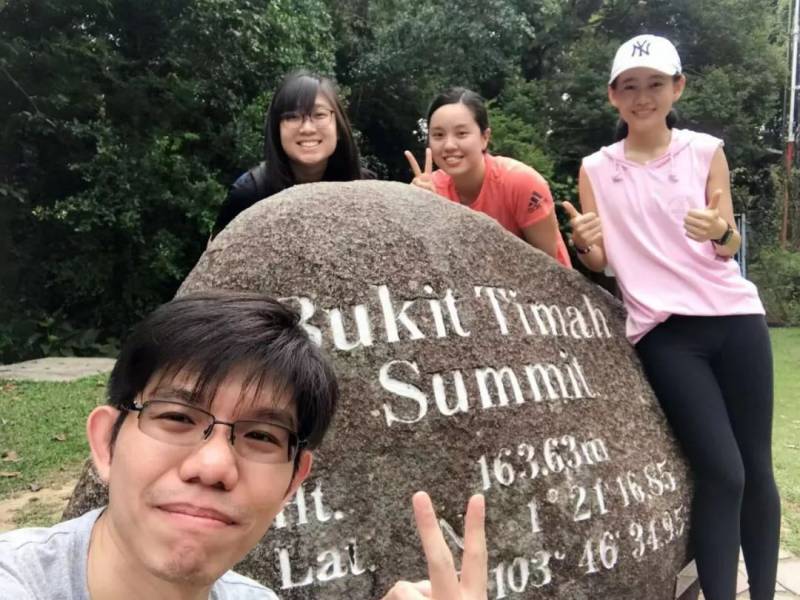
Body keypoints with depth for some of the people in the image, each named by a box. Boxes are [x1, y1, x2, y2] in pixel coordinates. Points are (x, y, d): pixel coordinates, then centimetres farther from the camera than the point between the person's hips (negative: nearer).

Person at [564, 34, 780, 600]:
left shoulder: (706, 151, 5)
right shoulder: (596, 169, 5)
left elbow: (731, 246, 1)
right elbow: (599, 261, 6)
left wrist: (720, 232, -21)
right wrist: (584, 243, -16)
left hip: (735, 316, 2)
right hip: (664, 331, -1)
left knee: (758, 467, 5)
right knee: (722, 472, -8)